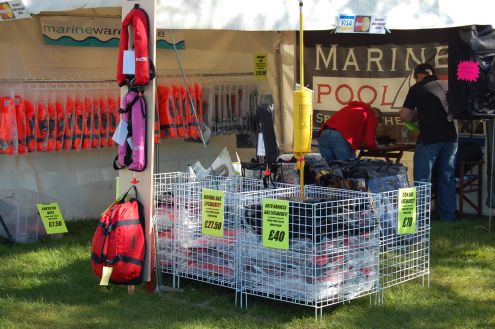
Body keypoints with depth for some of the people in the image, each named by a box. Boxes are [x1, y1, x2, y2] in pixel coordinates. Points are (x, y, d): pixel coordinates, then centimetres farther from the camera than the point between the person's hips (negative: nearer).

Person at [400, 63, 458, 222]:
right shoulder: (447, 85, 10)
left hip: (429, 138, -5)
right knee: (447, 177, 14)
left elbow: (404, 115, -3)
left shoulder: (417, 88, 0)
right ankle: (448, 215, 19)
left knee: (422, 179, 3)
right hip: (451, 137, 5)